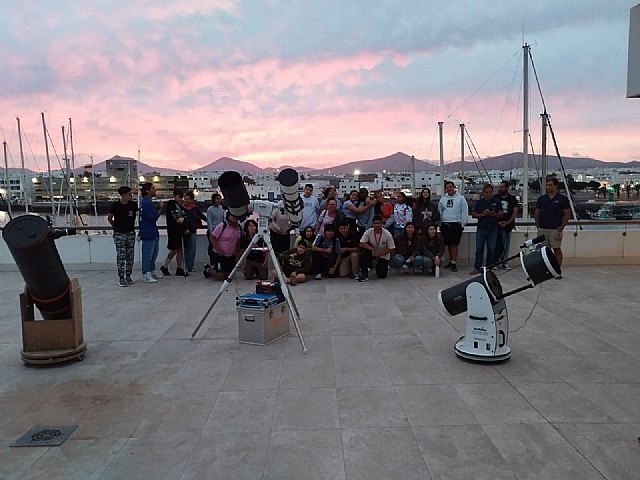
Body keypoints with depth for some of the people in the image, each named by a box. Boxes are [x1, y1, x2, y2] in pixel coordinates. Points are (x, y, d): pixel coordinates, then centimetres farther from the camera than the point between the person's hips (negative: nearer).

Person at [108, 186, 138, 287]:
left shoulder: (133, 205, -2)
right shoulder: (115, 205, -9)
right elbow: (109, 218, 6)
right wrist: (116, 226, 10)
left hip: (131, 233, 3)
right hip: (119, 234, -3)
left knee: (130, 256, 6)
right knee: (121, 256, -4)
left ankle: (128, 276, 17)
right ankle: (121, 278, 2)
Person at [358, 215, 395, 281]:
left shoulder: (387, 234, -22)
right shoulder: (368, 232, -20)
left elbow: (392, 249, -17)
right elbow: (361, 244, -25)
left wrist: (380, 253, -29)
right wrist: (373, 249, -36)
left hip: (383, 255, -1)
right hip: (372, 252, 1)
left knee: (382, 275, -10)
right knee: (363, 249, -31)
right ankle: (364, 272, -22)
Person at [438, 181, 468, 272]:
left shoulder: (460, 198, 0)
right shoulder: (443, 199, 12)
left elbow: (465, 212, -1)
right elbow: (439, 212, 16)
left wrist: (463, 223, -7)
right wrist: (440, 224, 10)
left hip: (456, 224, -4)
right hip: (445, 224, 4)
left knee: (454, 244, -6)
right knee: (448, 244, 11)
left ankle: (454, 263, -3)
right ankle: (451, 260, 23)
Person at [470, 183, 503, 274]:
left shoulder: (497, 202, 5)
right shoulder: (479, 202, 7)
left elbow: (500, 214, 1)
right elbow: (473, 215, 3)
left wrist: (492, 213, -18)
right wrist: (482, 214, -14)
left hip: (493, 229, 0)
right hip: (481, 229, 0)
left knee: (491, 249, 4)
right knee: (479, 249, 0)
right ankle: (477, 268, 4)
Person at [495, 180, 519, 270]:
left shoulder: (512, 199, 7)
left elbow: (515, 212, 3)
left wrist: (507, 222, -9)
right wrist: (496, 222, -9)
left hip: (507, 225, 2)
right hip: (496, 225, -2)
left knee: (506, 245, 6)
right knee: (497, 245, -3)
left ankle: (504, 262, 13)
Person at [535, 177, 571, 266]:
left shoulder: (562, 199, -1)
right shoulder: (541, 198, 9)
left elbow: (567, 214, -2)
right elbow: (536, 213, 13)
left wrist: (561, 227, -9)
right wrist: (538, 227, 3)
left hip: (555, 230, -3)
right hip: (542, 230, 3)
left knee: (557, 250, 2)